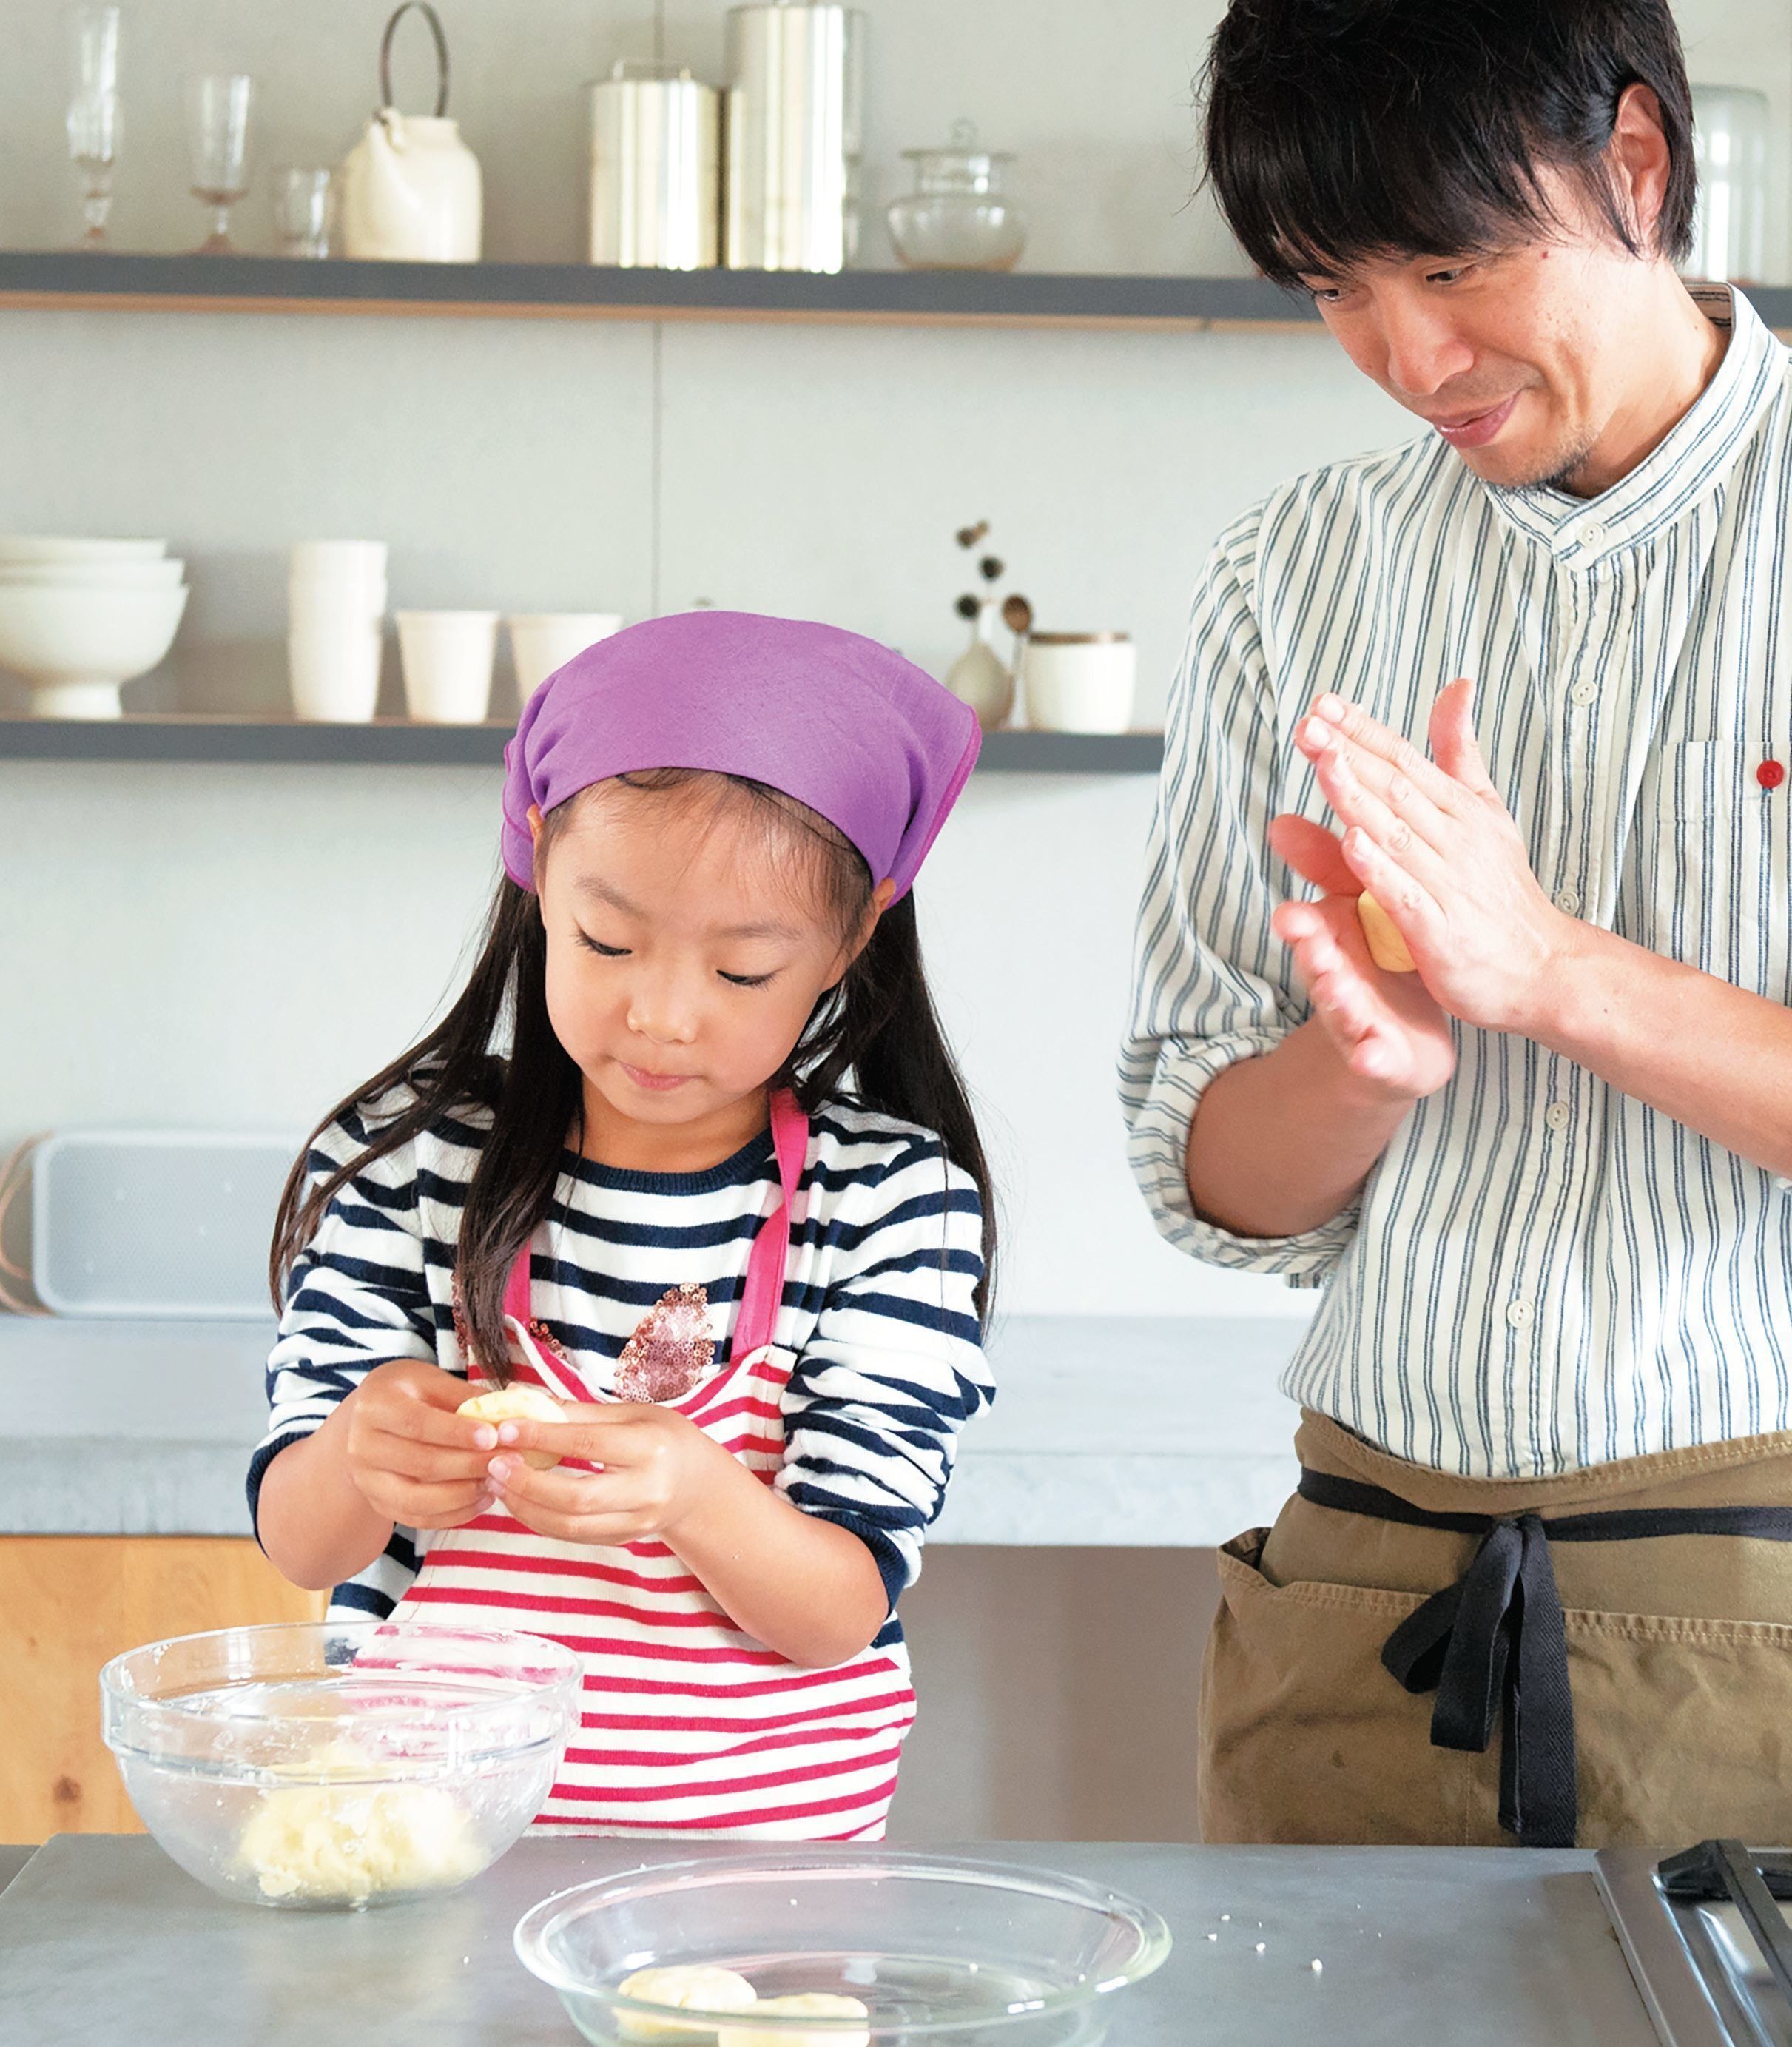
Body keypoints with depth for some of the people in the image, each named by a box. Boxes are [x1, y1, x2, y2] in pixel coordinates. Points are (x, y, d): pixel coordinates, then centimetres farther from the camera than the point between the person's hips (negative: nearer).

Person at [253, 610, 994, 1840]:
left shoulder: (895, 1198, -3)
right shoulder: (402, 1158, 2)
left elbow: (844, 1610, -7)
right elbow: (299, 1545, 2)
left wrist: (695, 1498, -27)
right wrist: (357, 1461, -20)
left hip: (768, 1830, -1)